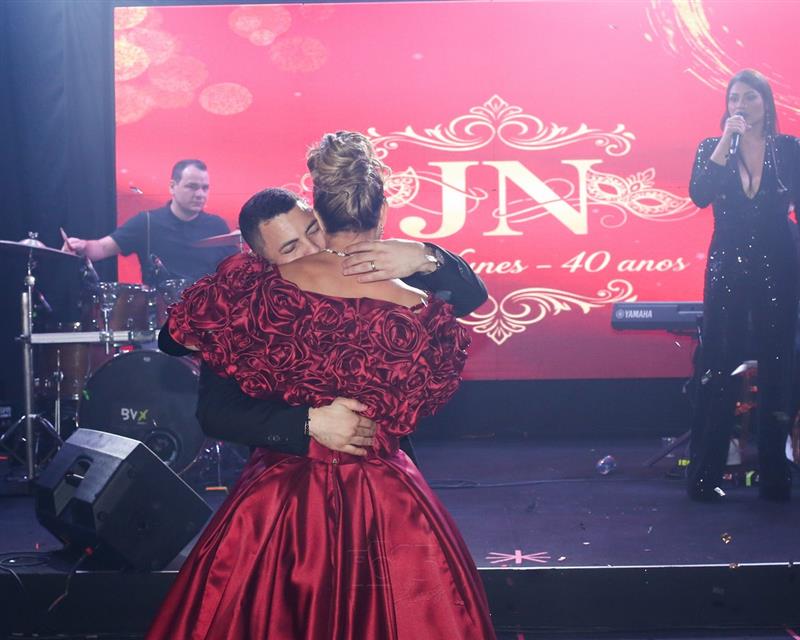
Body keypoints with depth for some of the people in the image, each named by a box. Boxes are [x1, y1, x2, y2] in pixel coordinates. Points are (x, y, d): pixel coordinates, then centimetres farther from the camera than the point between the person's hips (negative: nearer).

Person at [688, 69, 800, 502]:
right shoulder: (712, 149, 4)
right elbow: (699, 196, -13)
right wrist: (726, 141, -15)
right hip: (727, 270, -1)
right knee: (718, 372, -1)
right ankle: (704, 477, 3)